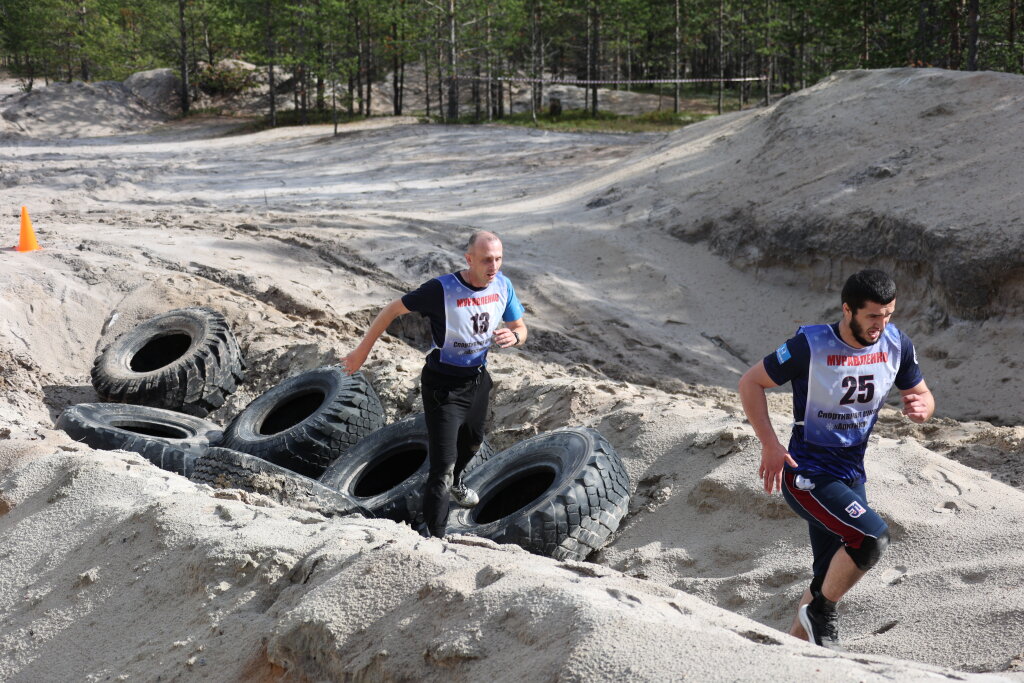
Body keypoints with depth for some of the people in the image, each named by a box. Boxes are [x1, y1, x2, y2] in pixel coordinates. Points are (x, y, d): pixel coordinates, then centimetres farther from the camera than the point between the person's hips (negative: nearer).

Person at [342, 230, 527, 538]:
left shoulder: (503, 286, -10)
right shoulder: (441, 290, -28)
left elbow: (521, 329, 3)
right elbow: (392, 310, -16)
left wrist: (513, 336, -23)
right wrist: (361, 351, -12)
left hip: (478, 379, 7)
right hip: (443, 386, -7)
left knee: (472, 443, 32)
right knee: (442, 468, -13)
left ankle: (455, 483, 63)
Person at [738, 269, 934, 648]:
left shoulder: (896, 345, -3)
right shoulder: (810, 346, -18)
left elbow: (923, 397, 9)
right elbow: (750, 383, -9)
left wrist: (921, 408, -16)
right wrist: (769, 444, -19)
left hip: (852, 475, 6)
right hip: (807, 475, -6)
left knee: (831, 581, 11)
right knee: (872, 536, -27)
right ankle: (821, 611, -5)